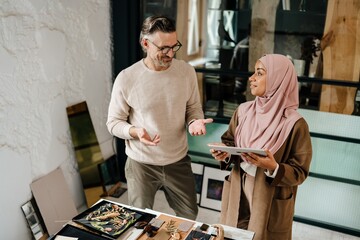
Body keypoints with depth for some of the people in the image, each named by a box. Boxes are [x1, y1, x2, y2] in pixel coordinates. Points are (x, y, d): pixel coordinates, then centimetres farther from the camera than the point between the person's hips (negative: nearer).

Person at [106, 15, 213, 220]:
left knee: (190, 216, 20)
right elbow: (113, 122, -8)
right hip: (141, 164, -2)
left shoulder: (187, 71, -8)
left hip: (179, 161, 3)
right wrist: (135, 131, -29)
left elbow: (194, 108, 4)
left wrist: (195, 121, -20)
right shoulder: (126, 78, -16)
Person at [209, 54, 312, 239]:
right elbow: (229, 141, 8)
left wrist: (274, 168, -30)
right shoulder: (244, 110, -4)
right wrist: (224, 153, -13)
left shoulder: (294, 124, -18)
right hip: (237, 194, 4)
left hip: (271, 203, -4)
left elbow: (300, 172, -13)